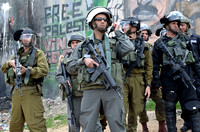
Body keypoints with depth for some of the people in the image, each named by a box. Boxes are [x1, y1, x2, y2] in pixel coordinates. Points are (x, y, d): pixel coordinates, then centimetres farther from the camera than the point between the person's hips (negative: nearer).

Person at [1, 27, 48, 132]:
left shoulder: (38, 53, 4)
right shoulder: (17, 54, 23)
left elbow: (44, 70, -11)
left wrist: (27, 70, -22)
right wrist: (9, 63, -1)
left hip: (31, 93, -6)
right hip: (17, 92, 6)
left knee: (35, 123, -15)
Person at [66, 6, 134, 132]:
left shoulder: (114, 43, 16)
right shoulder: (83, 45, 16)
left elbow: (129, 48, -5)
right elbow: (70, 67, 14)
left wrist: (118, 32, 7)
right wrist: (83, 60, -5)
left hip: (112, 90, 0)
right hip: (91, 90, 0)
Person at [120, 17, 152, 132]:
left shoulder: (144, 46, 9)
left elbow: (149, 66, 8)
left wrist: (148, 85, 2)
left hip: (138, 81, 1)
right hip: (121, 80, -1)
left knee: (135, 110, 7)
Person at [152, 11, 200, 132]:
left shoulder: (184, 40, 15)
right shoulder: (160, 43, 6)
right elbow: (155, 63, 6)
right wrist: (156, 79, -2)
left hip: (185, 77, 2)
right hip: (169, 79, -2)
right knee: (170, 108, 6)